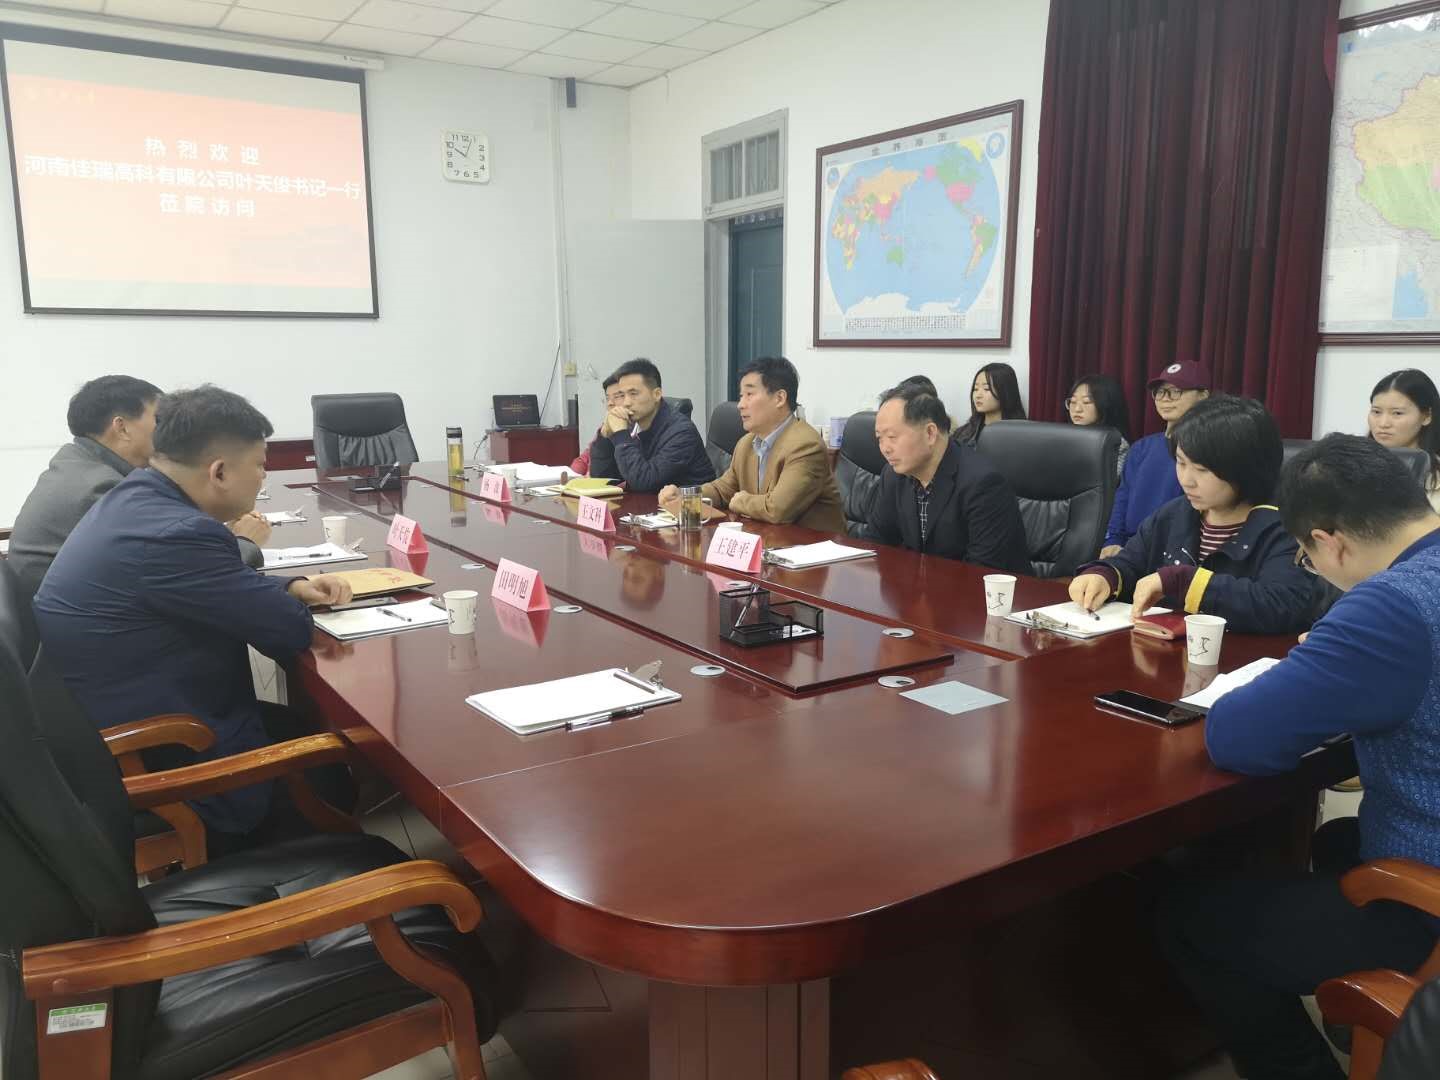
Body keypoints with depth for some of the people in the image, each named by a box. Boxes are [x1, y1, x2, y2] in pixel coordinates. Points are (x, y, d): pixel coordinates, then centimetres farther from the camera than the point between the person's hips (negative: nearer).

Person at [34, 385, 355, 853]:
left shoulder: (132, 498, 1)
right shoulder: (175, 535, -30)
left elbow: (216, 584, 16)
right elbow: (291, 631, -21)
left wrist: (293, 585, 0)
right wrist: (292, 602, 1)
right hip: (163, 764, -9)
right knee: (341, 766, 8)